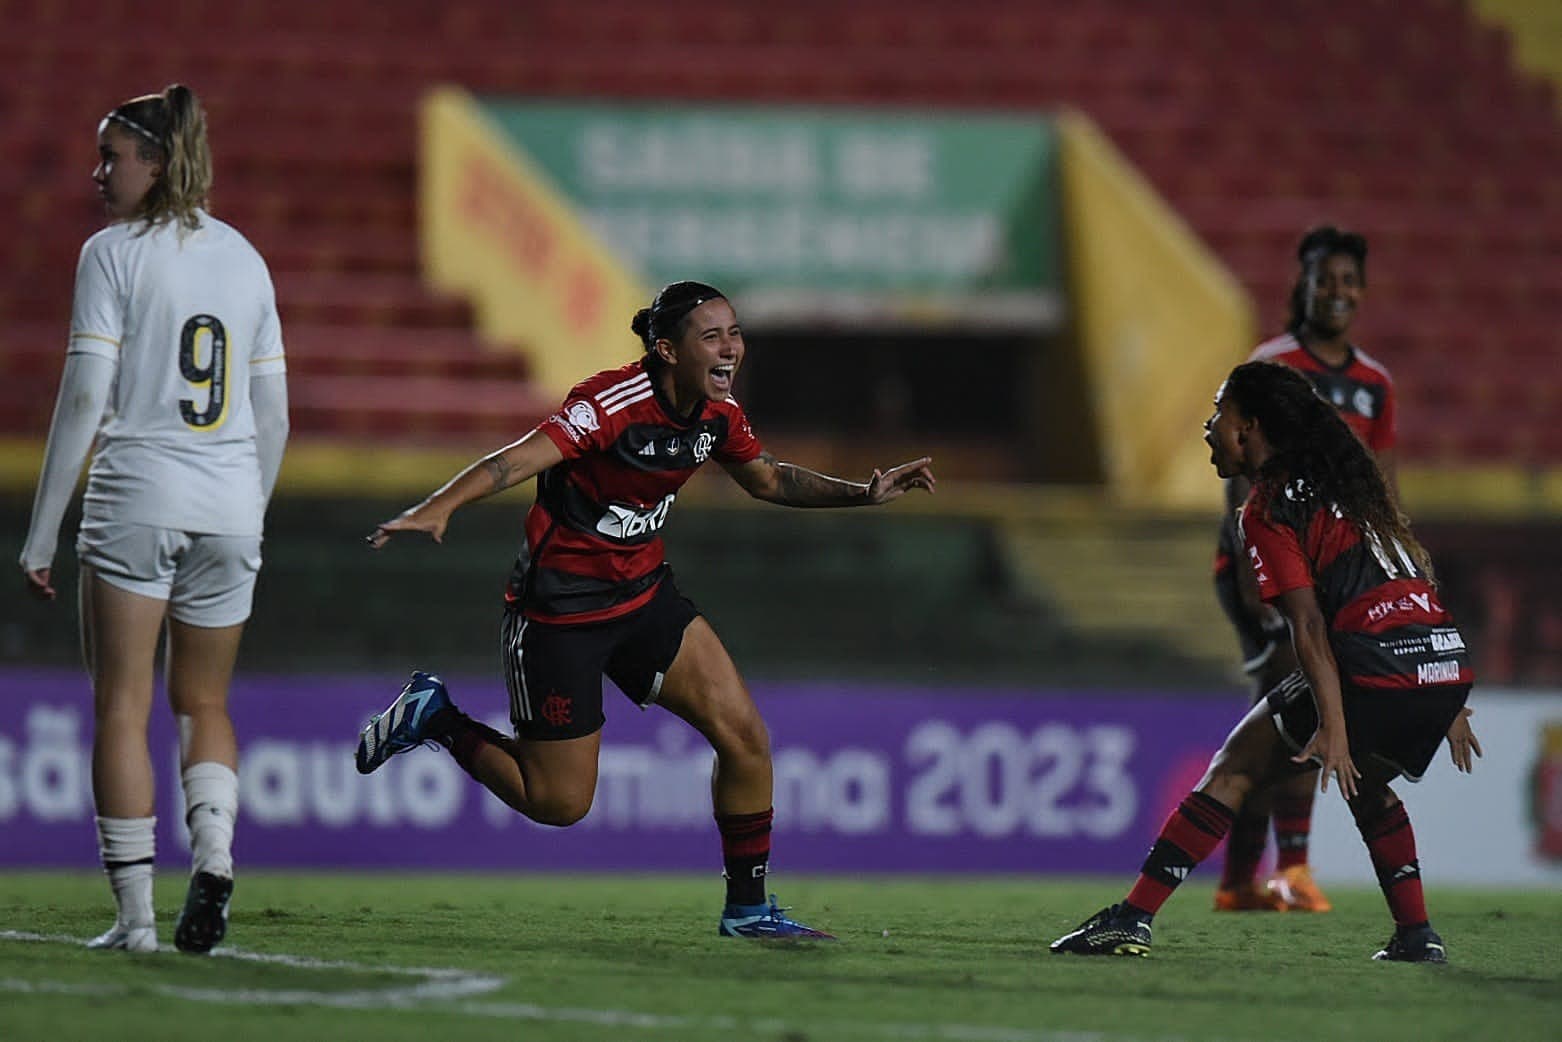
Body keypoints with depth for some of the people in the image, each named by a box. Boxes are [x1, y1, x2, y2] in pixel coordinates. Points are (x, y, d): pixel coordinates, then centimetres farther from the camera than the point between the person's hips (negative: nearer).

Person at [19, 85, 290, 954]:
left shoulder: (115, 252, -4)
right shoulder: (245, 257, 12)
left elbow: (84, 400, -9)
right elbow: (273, 415, 13)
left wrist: (42, 532, -5)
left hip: (138, 493, -5)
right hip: (230, 503, 5)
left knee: (122, 706, 1)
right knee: (204, 703, 16)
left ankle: (136, 914, -4)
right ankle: (215, 851, -9)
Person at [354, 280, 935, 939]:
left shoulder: (718, 415, -1)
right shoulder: (616, 403, -25)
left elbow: (767, 479, 19)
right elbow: (519, 459, -37)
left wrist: (865, 493, 10)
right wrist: (439, 507, -53)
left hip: (642, 594, 7)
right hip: (560, 611, -7)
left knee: (744, 736, -4)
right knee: (559, 804, -1)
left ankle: (746, 908, 10)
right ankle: (435, 719, 21)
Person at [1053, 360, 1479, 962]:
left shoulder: (1268, 510, -1)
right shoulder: (1346, 483, 23)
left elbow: (1309, 626, -11)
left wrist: (1334, 729, -18)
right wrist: (1447, 709, 28)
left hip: (1376, 672, -7)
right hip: (1450, 664, 7)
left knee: (1236, 768, 3)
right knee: (1363, 780, 32)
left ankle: (1132, 919, -1)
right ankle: (1416, 936, 25)